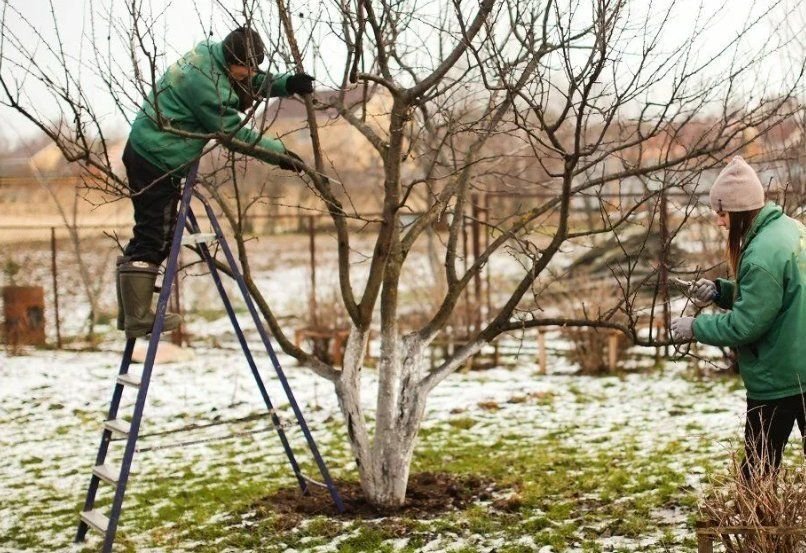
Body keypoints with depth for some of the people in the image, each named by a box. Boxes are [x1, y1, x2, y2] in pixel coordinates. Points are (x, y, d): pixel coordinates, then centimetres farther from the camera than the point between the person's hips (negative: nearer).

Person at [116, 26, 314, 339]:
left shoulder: (212, 55, 4)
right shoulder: (206, 82, -24)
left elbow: (255, 84, 16)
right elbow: (234, 134, -18)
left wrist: (287, 84, -1)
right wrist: (280, 154, -11)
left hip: (147, 151, 10)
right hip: (156, 160, -10)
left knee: (152, 236, 14)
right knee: (154, 239, -8)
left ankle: (132, 312, 20)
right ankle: (138, 319, -4)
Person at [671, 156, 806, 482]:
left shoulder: (762, 254, -23)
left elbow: (745, 325, -20)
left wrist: (695, 328, -8)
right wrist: (719, 290, 4)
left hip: (777, 378, -9)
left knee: (758, 469, 5)